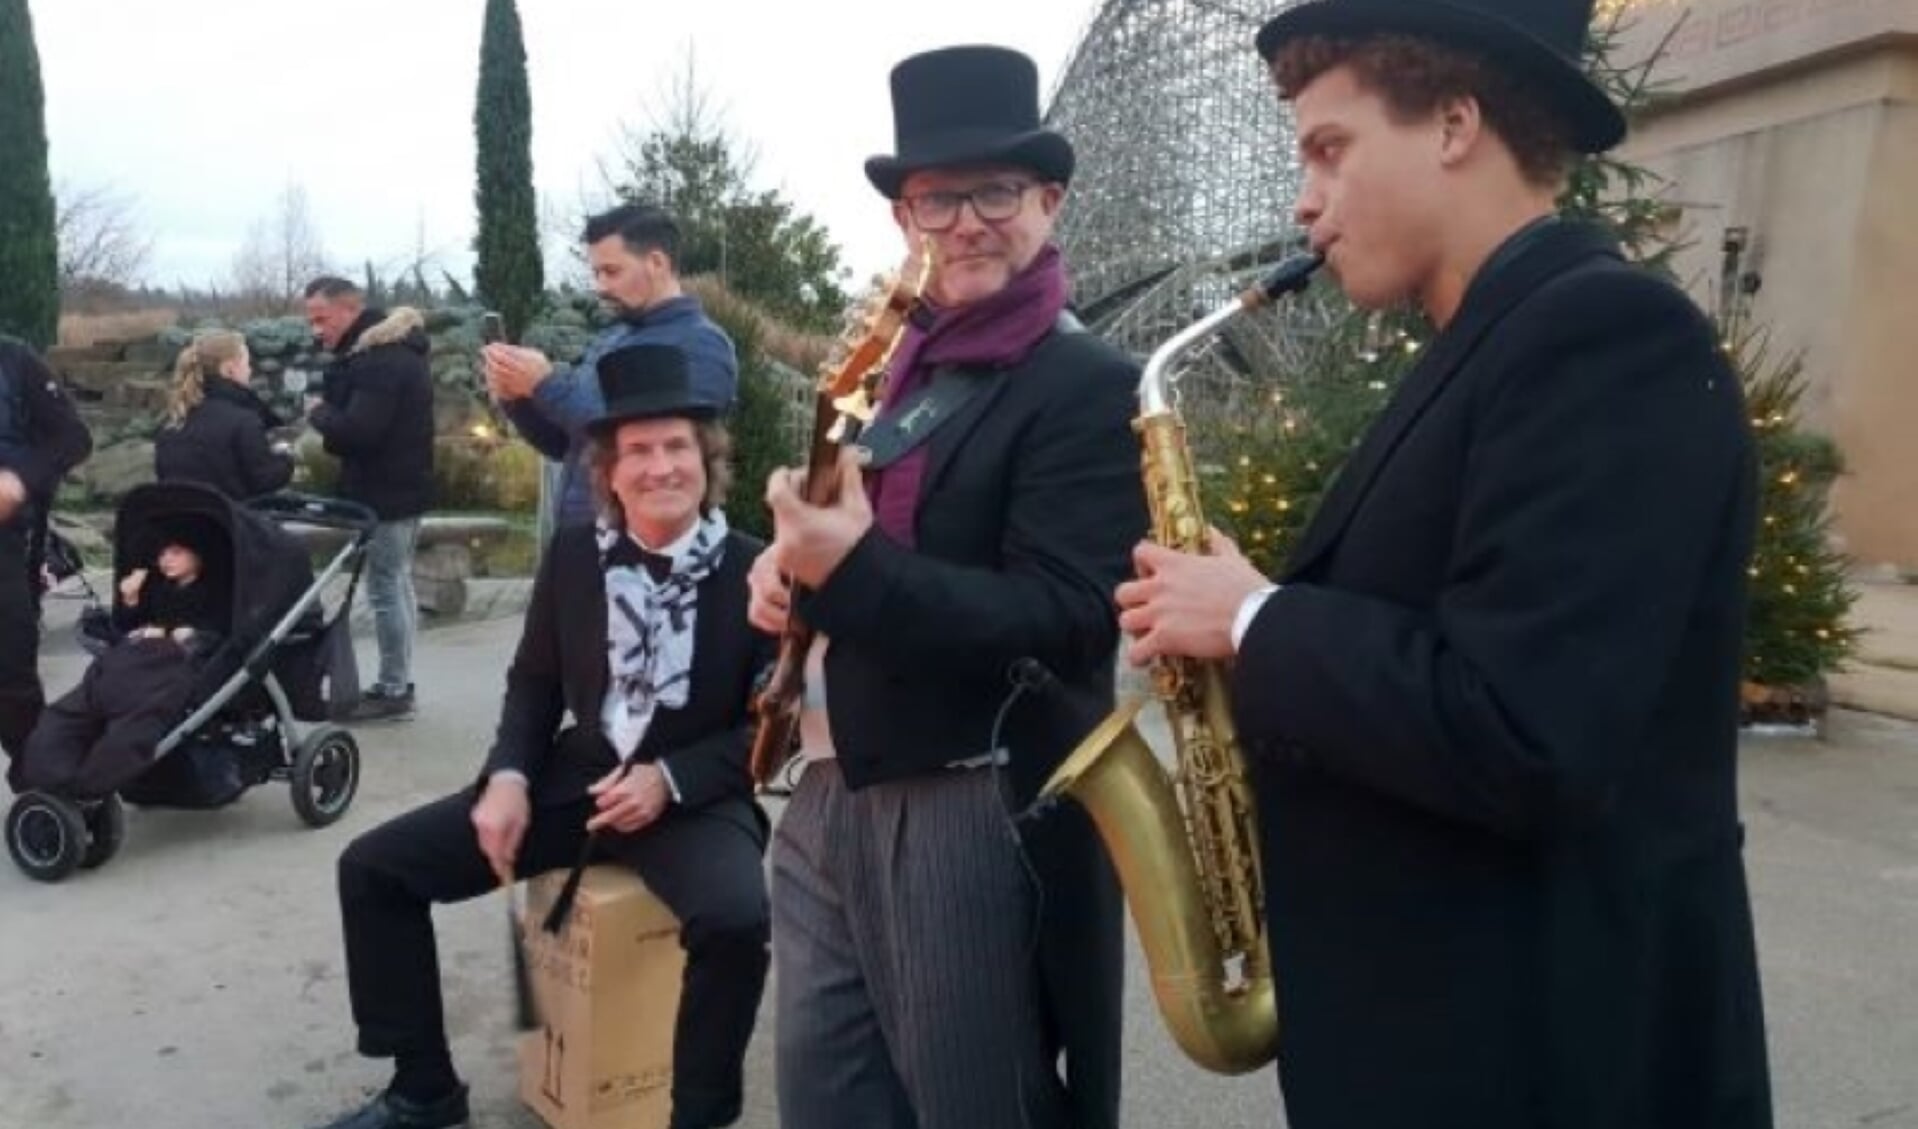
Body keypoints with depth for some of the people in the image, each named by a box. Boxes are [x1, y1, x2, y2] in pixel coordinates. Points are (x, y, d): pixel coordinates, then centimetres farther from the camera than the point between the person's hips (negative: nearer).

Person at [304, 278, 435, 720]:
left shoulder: (379, 359, -21)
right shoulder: (391, 347, 13)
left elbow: (358, 430, -28)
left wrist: (318, 411, -10)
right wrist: (330, 413, 0)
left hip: (385, 493, -11)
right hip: (402, 486, 11)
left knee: (385, 589, -5)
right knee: (399, 584, 15)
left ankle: (393, 689, 2)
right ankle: (399, 682, 24)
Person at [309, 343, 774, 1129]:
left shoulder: (753, 571, -10)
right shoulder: (572, 556, 3)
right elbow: (534, 681, 11)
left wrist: (670, 779, -19)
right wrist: (509, 776, -6)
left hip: (694, 794, -4)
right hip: (574, 779, 5)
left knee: (736, 920, -36)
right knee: (374, 865, -1)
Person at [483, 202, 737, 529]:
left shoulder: (701, 345, -11)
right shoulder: (610, 340, 12)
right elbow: (566, 445, 16)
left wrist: (547, 385, -18)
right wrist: (517, 399, -2)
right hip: (577, 532, 7)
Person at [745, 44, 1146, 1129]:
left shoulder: (1092, 385, -10)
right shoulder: (900, 375, 14)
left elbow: (1063, 620, -19)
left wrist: (852, 569, -28)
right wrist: (790, 563, -1)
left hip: (979, 819, -7)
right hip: (831, 800, 8)